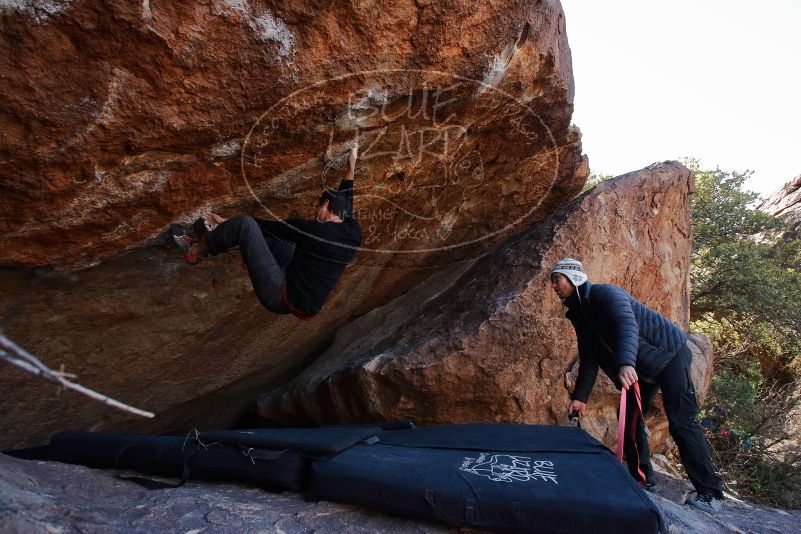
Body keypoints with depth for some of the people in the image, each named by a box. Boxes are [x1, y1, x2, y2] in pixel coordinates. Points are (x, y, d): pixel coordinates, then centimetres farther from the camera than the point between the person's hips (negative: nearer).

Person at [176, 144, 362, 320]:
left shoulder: (313, 230, -19)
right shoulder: (353, 232, -1)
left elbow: (272, 226, -5)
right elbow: (344, 203, 19)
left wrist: (230, 224, 11)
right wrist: (351, 165, 30)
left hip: (282, 297, -8)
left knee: (245, 223, -11)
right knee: (272, 233, 20)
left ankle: (195, 251, 11)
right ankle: (213, 238, 32)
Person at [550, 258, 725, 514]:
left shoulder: (604, 293, -21)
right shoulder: (578, 313, 5)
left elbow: (627, 324, -40)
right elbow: (589, 358, 9)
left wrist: (626, 363, -57)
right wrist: (580, 396, 4)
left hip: (668, 354, -9)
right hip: (641, 367, 9)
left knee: (681, 423, -12)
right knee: (629, 418, 4)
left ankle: (710, 494, -5)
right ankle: (642, 481, 16)